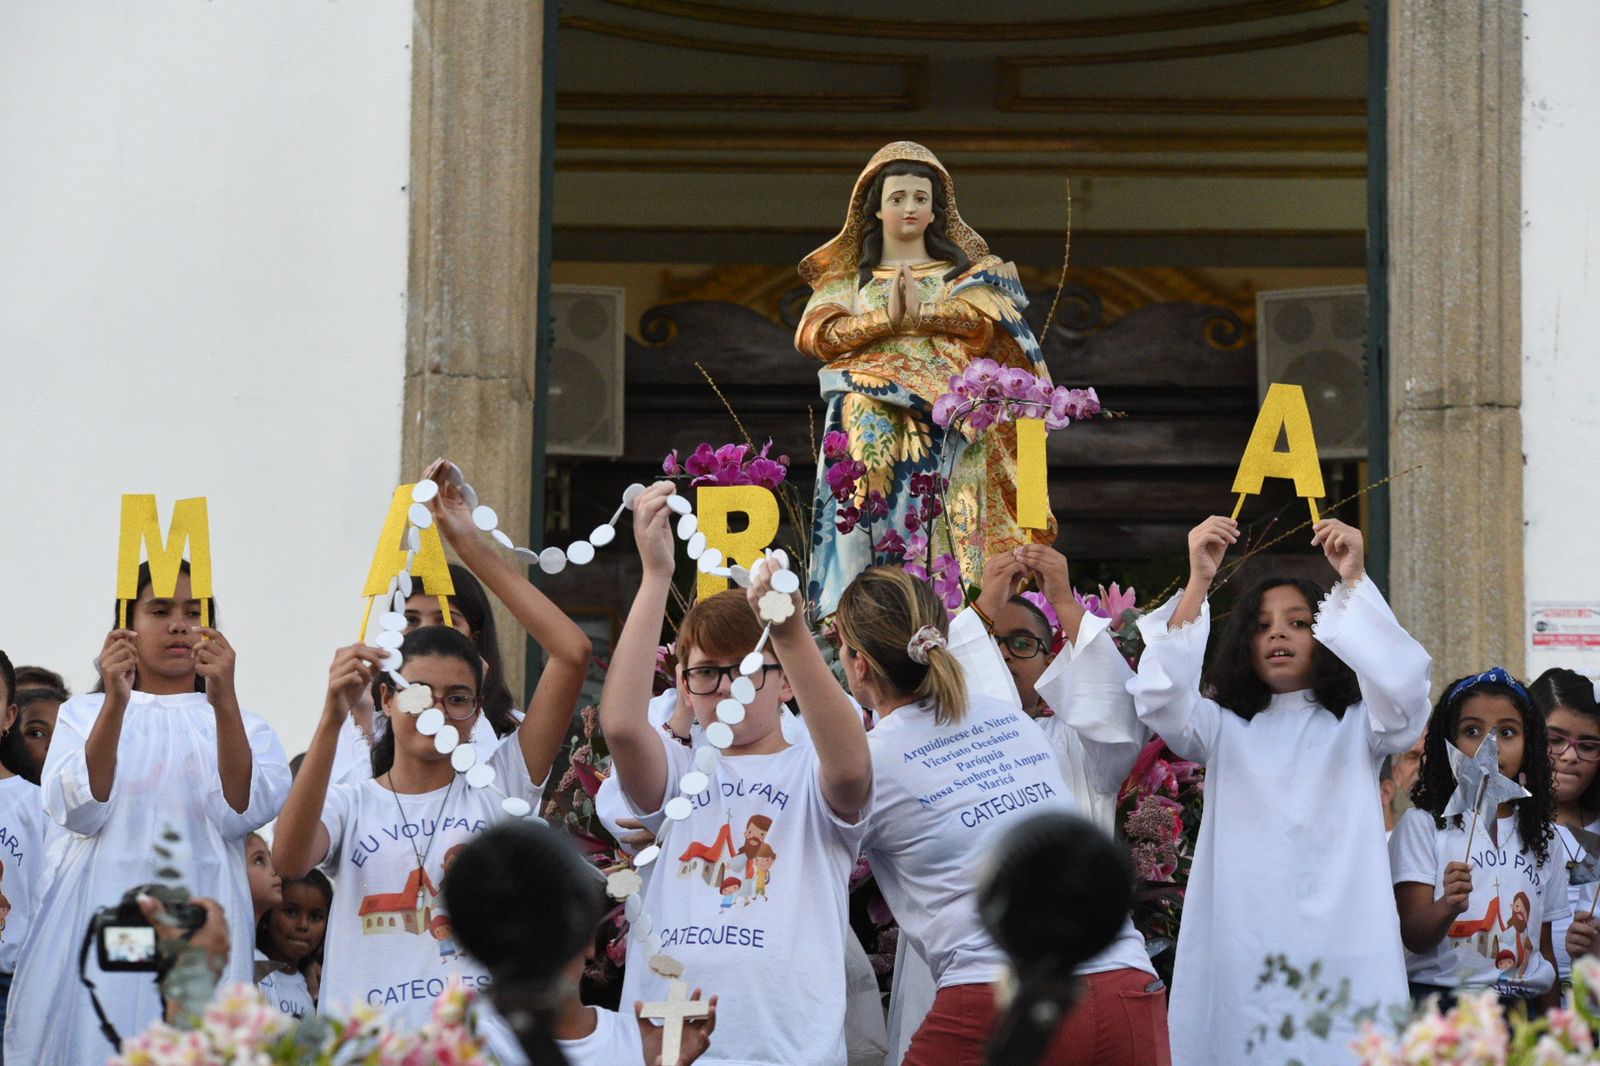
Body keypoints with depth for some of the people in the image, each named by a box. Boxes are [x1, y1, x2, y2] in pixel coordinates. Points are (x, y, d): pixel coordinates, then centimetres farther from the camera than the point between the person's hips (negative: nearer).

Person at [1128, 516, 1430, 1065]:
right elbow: (1158, 698, -3)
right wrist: (1198, 583, -11)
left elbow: (1402, 688, -8)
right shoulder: (1222, 727, 16)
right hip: (1241, 954, 1)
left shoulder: (1356, 726, 13)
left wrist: (1354, 582, -15)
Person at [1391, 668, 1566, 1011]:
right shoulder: (1423, 824, 2)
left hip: (1519, 1009, 4)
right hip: (1439, 1000, -4)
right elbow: (1414, 937, -7)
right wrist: (1448, 907, -27)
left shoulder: (1540, 839, 16)